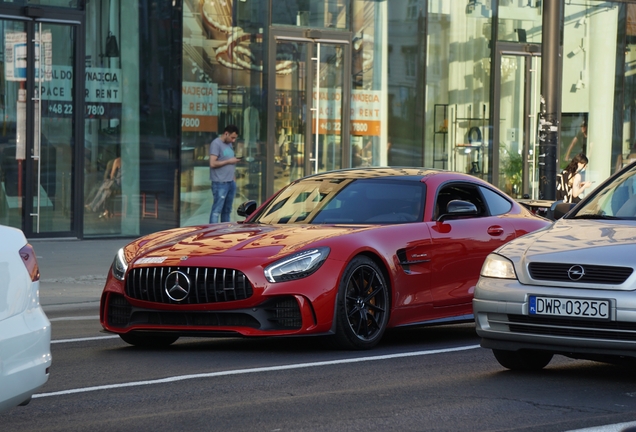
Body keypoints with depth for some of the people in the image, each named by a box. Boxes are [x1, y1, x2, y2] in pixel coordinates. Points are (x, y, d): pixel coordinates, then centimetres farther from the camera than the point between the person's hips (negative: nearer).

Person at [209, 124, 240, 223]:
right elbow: (213, 163, -18)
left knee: (227, 210, 12)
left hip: (230, 182, 9)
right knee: (217, 210, -10)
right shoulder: (216, 144, -9)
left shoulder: (230, 144, 18)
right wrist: (229, 161, -13)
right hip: (220, 183, -9)